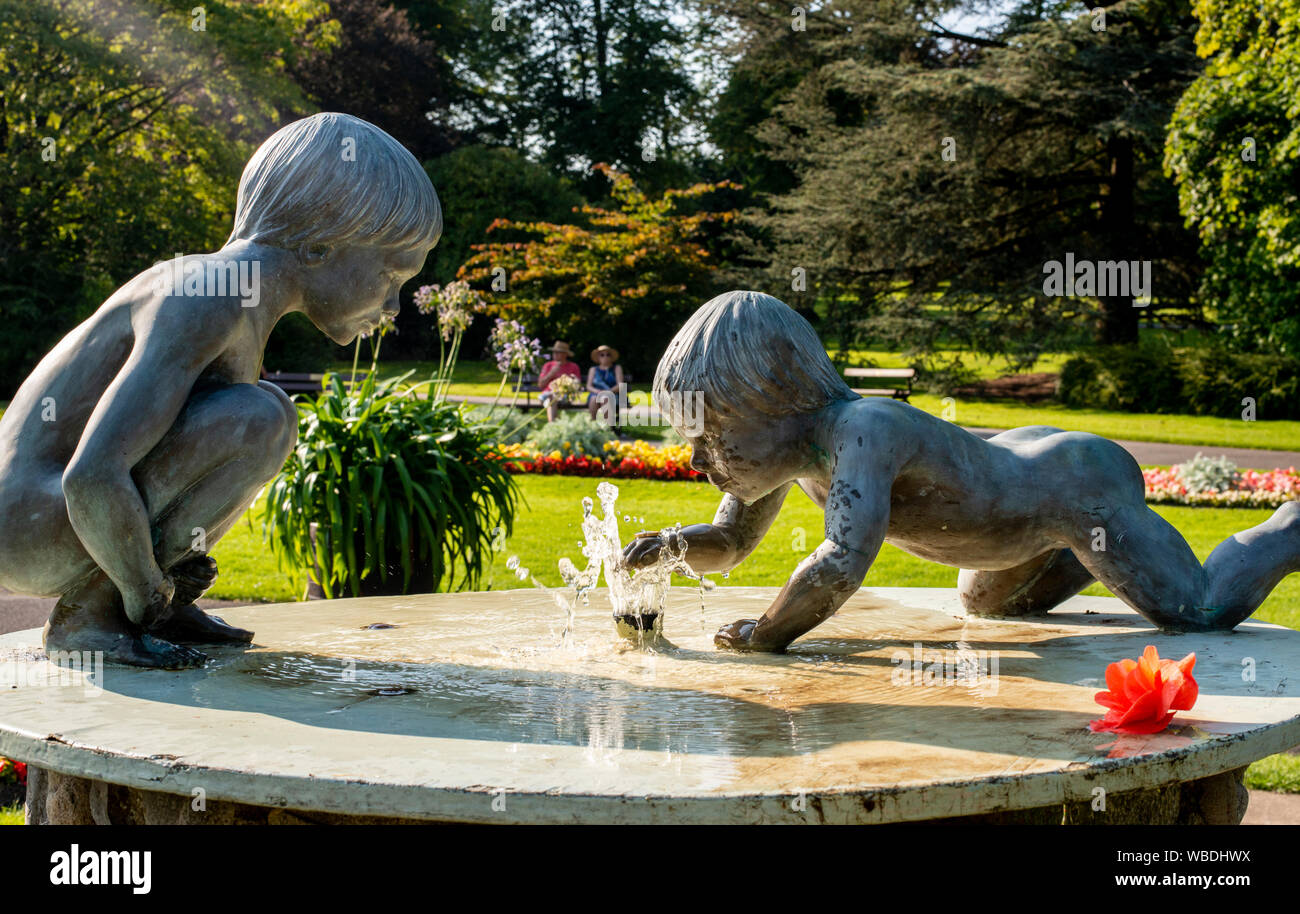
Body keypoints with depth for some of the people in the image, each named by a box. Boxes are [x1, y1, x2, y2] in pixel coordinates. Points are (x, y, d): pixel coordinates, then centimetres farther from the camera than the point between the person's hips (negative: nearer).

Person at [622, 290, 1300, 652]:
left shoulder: (862, 430, -40)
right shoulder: (787, 445, -13)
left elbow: (843, 563, -54)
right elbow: (728, 542, 2)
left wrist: (768, 634, -37)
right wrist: (666, 547, -19)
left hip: (1077, 480, -9)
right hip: (1020, 455, 9)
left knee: (1201, 612, -2)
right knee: (989, 604, 33)